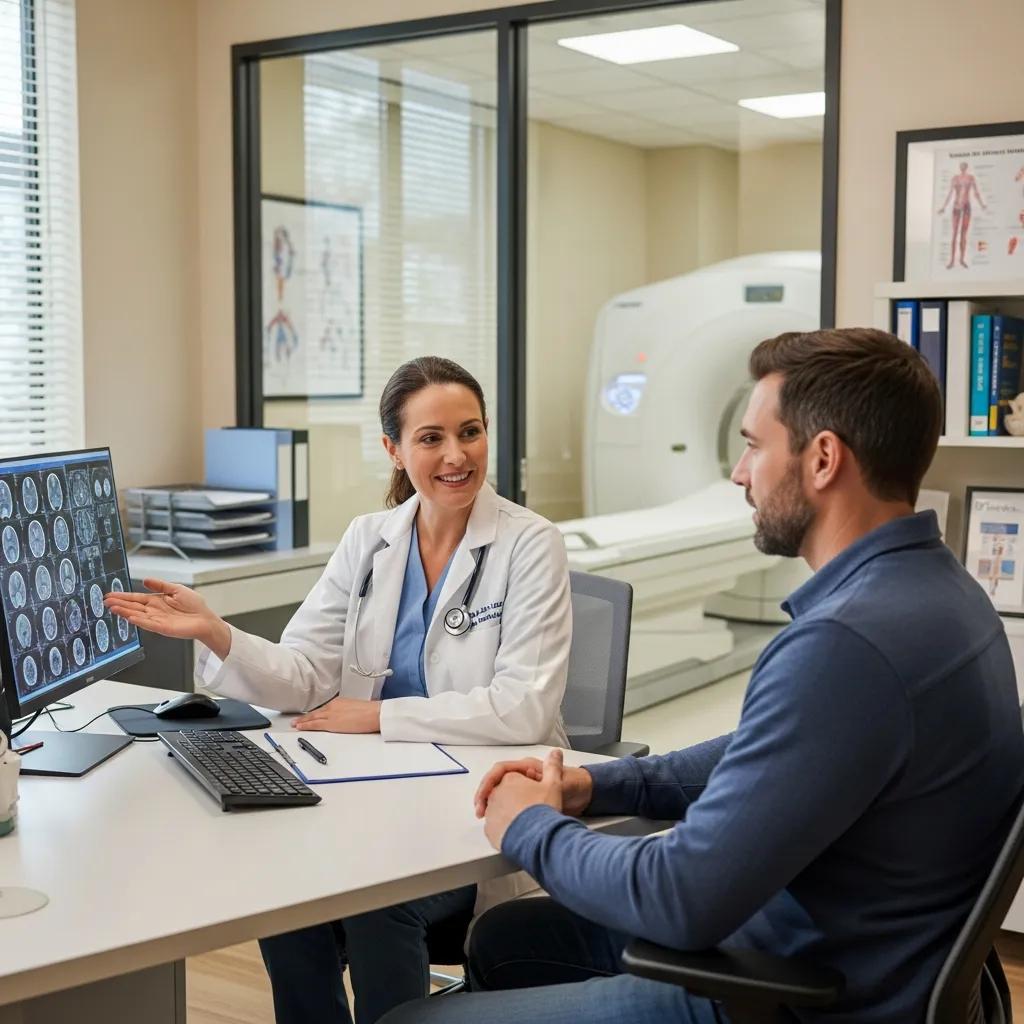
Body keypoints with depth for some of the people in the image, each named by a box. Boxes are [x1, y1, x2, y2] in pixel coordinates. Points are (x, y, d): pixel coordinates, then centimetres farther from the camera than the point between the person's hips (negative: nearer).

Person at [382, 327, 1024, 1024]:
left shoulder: (846, 643, -30)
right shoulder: (921, 587, 4)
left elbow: (681, 901, -27)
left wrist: (531, 827, -8)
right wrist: (596, 785, 6)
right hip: (828, 948, 10)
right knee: (504, 939, 23)